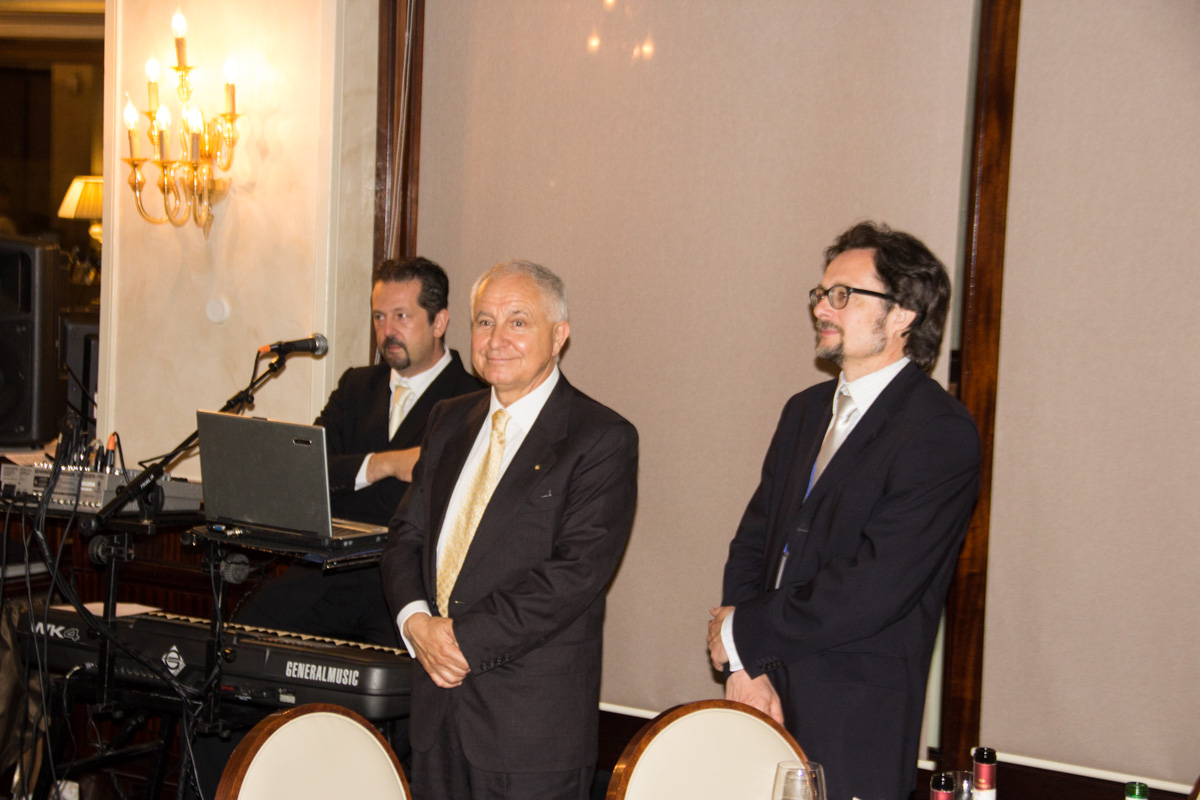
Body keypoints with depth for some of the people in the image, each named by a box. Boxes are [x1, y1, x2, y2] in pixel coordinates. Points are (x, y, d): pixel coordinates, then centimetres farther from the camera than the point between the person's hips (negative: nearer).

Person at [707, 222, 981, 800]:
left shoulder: (941, 433, -13)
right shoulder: (805, 411, 13)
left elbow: (872, 590, -20)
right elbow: (753, 542, 11)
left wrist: (743, 632, -10)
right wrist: (744, 665, -5)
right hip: (768, 696, 6)